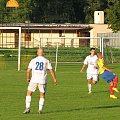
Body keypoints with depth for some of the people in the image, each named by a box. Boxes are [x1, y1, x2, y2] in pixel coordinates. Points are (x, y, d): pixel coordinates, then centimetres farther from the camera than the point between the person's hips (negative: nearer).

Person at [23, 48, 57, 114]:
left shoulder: (33, 60, 5)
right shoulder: (46, 61, 4)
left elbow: (28, 70, 1)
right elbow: (51, 70, 1)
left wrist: (28, 78, 16)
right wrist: (55, 79, 8)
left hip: (34, 80, 0)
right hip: (42, 81, 0)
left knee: (29, 93, 12)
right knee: (42, 95, 12)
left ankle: (27, 108, 2)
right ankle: (40, 109, 4)